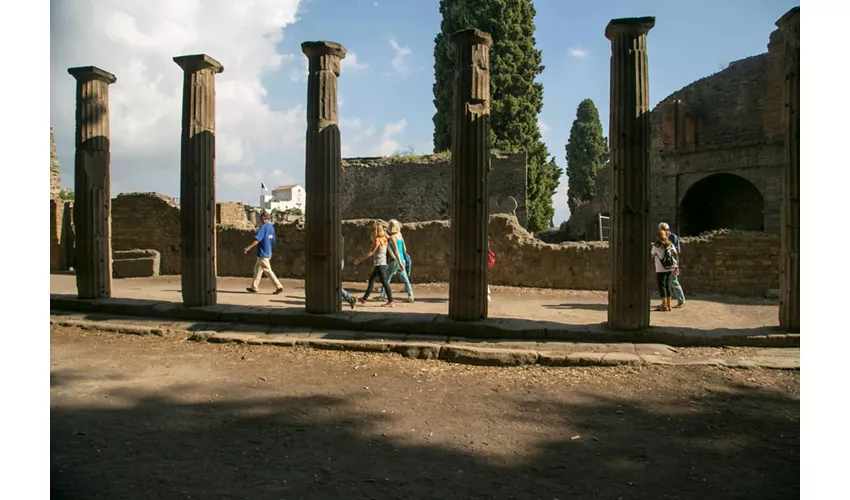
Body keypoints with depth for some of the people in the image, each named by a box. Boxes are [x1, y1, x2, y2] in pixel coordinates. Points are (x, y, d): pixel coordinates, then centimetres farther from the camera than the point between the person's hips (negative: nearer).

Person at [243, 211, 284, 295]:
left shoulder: (263, 227, -15)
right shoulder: (271, 227, 10)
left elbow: (257, 239, -24)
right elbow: (273, 240, 16)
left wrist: (248, 248, -26)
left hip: (262, 253, -9)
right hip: (268, 252, 9)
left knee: (268, 270, -6)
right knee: (257, 269, 17)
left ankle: (279, 286, -8)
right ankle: (254, 287, 22)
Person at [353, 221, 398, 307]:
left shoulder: (377, 240, -15)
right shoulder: (384, 239, 9)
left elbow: (371, 252, -15)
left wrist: (360, 260, -12)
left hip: (379, 264, -9)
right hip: (383, 263, 9)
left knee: (384, 282, -7)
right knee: (371, 280, 17)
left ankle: (391, 302, -5)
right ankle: (364, 299, 26)